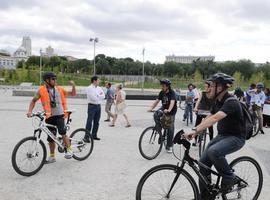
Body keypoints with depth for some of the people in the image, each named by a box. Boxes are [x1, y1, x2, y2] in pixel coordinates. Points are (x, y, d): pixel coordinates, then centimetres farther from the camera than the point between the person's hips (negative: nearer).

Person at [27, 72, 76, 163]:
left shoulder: (59, 89, 6)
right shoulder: (41, 90, 0)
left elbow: (73, 94, 11)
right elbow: (33, 101, 6)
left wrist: (73, 85, -5)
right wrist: (30, 111, -7)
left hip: (59, 115, -1)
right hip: (49, 117, 1)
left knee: (63, 133, -22)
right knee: (51, 138, 9)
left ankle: (69, 150, -5)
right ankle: (52, 156, 25)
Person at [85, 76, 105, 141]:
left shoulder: (99, 88, 13)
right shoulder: (89, 88, -7)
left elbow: (103, 96, 2)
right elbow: (94, 98, -18)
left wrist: (97, 96, -12)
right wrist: (99, 95, -3)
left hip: (98, 106, 7)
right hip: (92, 106, -7)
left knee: (96, 122, 11)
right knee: (89, 122, -7)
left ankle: (94, 135, 23)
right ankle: (86, 137, -5)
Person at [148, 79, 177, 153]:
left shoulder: (172, 92, -23)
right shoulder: (162, 92, -6)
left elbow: (172, 102, -39)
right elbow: (157, 100, -9)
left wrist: (168, 110, -57)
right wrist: (151, 108, -24)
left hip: (171, 111, -5)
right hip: (164, 108, 5)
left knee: (170, 128, -4)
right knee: (156, 115, -27)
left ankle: (169, 146, 7)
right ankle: (159, 132, -10)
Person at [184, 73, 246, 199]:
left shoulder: (231, 102, -25)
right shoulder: (217, 101, 4)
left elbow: (214, 119, -40)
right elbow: (209, 119, 4)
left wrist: (195, 130, -48)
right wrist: (195, 132, -9)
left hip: (236, 137, -8)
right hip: (222, 135, 8)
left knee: (214, 151, -35)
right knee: (203, 162, -2)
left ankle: (230, 178, -8)